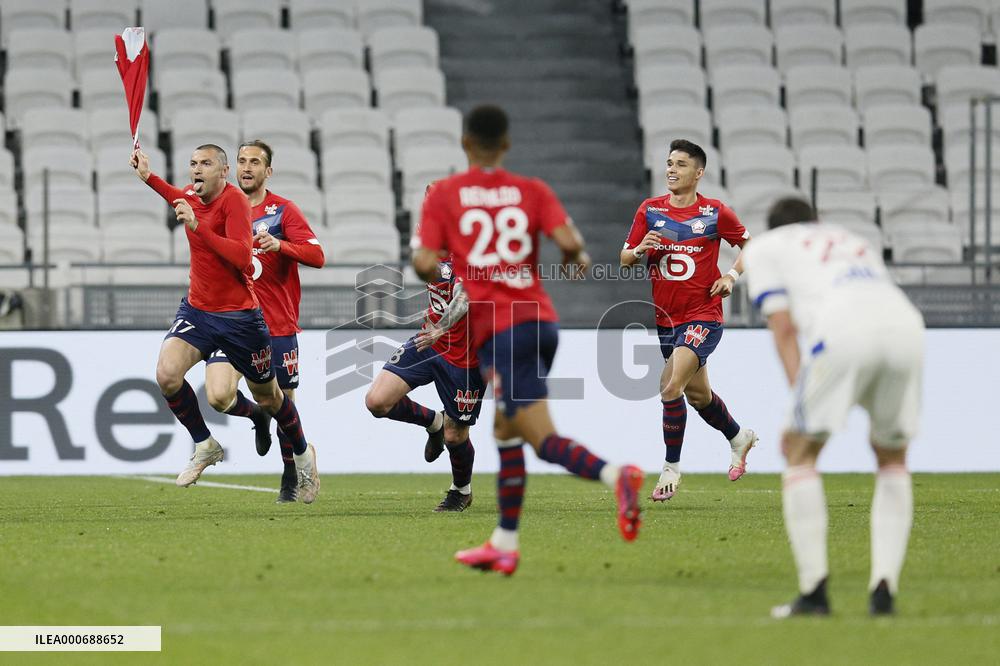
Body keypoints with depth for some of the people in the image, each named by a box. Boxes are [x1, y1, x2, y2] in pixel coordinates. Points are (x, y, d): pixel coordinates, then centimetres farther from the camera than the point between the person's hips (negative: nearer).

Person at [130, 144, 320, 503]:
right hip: (196, 309, 5)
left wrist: (197, 225, -33)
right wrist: (148, 177, 18)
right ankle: (204, 446, 1)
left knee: (267, 396, 10)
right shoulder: (192, 195, 2)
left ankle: (302, 453, 39)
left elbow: (241, 256, -30)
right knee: (167, 375, -20)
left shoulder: (234, 201, -18)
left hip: (239, 317, -5)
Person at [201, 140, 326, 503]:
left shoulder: (283, 211, -2)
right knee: (219, 396, -18)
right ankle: (258, 416, 16)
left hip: (277, 327, -2)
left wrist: (279, 245, -28)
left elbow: (317, 256, -14)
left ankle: (291, 478, 26)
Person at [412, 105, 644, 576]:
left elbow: (424, 263, -6)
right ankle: (504, 545, 23)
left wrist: (433, 275, 16)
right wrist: (577, 260, 15)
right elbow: (569, 241, -8)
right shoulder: (532, 191, 7)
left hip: (498, 329, -5)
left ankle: (615, 475, -38)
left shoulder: (443, 195, 2)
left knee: (544, 440, -10)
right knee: (506, 431, 20)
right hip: (541, 319, 5)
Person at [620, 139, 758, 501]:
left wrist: (732, 275, -7)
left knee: (670, 387, -21)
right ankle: (738, 437, 44)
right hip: (664, 318, 5)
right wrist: (640, 249, -17)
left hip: (702, 317, -5)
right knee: (697, 394, 17)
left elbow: (750, 245, 9)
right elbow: (625, 259, 5)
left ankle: (671, 468, -9)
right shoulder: (650, 209, 3)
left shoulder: (715, 213, -5)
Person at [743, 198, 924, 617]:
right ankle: (884, 588, 10)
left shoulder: (764, 247, 28)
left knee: (800, 454, 10)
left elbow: (783, 327, 14)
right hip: (906, 326, 4)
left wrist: (799, 398, 7)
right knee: (892, 459, 22)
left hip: (843, 330, -4)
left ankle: (813, 592, 2)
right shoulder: (855, 244, 42)